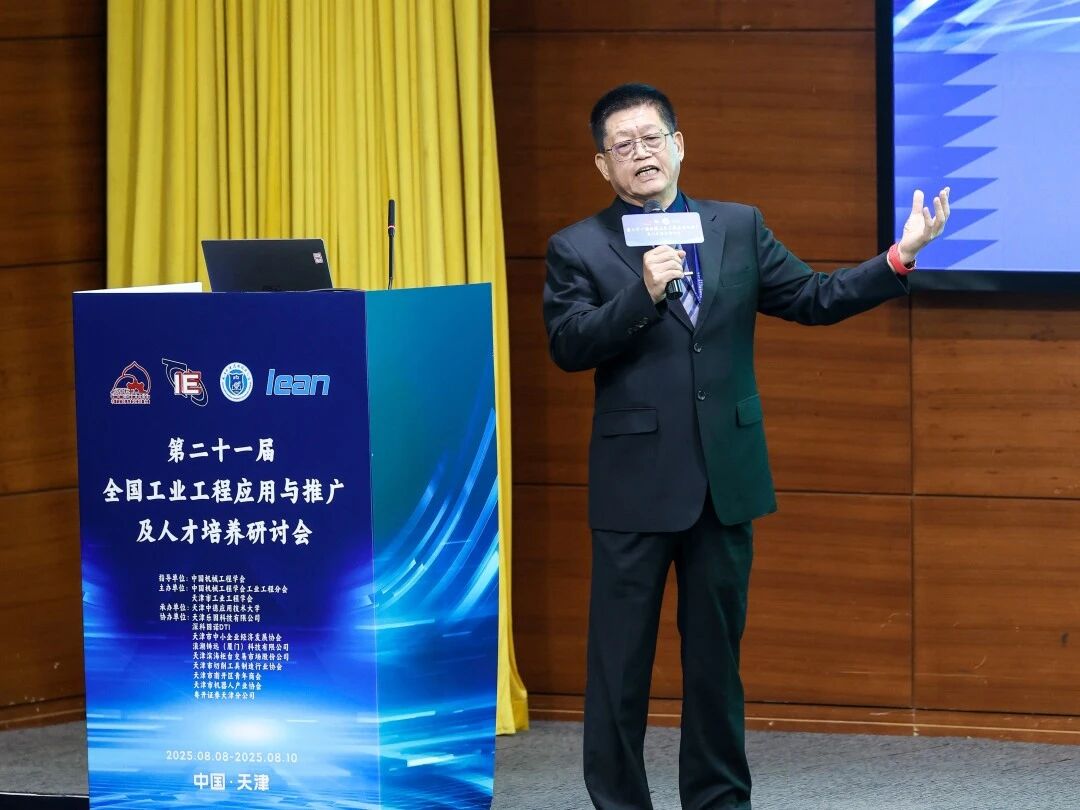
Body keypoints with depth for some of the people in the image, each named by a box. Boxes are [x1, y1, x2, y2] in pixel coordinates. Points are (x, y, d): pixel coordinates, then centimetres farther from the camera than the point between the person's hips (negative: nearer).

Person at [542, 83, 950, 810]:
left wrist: (900, 258, -3)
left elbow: (813, 299, 7)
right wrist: (642, 294, -23)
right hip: (636, 483, -3)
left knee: (717, 650, 11)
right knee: (620, 660, 0)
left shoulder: (739, 229, 9)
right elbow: (568, 346, -11)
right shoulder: (579, 250, -1)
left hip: (725, 476, 3)